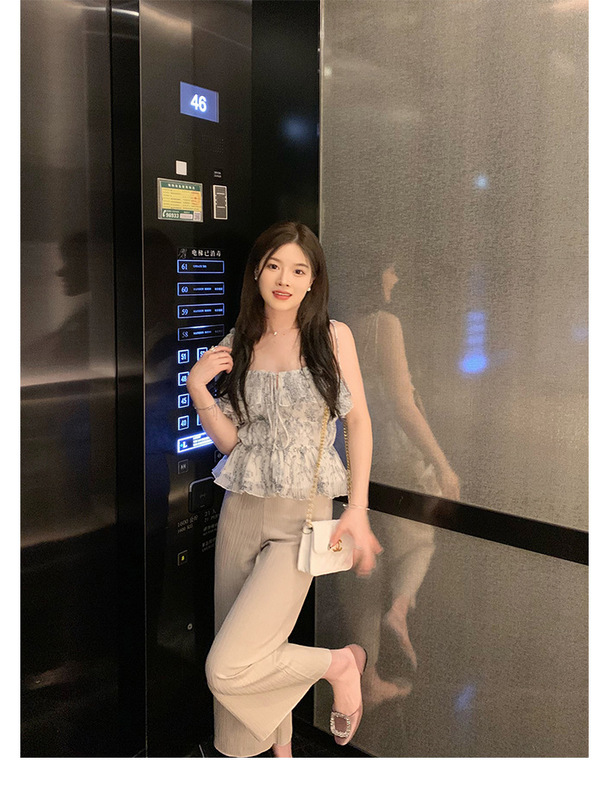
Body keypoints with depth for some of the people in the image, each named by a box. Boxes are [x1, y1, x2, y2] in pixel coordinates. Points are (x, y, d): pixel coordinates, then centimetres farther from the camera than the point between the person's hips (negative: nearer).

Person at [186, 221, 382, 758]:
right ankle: (281, 753, 38)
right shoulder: (236, 344, 6)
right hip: (242, 510, 4)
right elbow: (230, 440, 6)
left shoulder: (333, 336, -2)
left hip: (302, 516, -4)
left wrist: (357, 509, -6)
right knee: (253, 652, 12)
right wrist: (198, 389, -11)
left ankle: (339, 663, 13)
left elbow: (359, 422, 0)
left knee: (228, 669, -11)